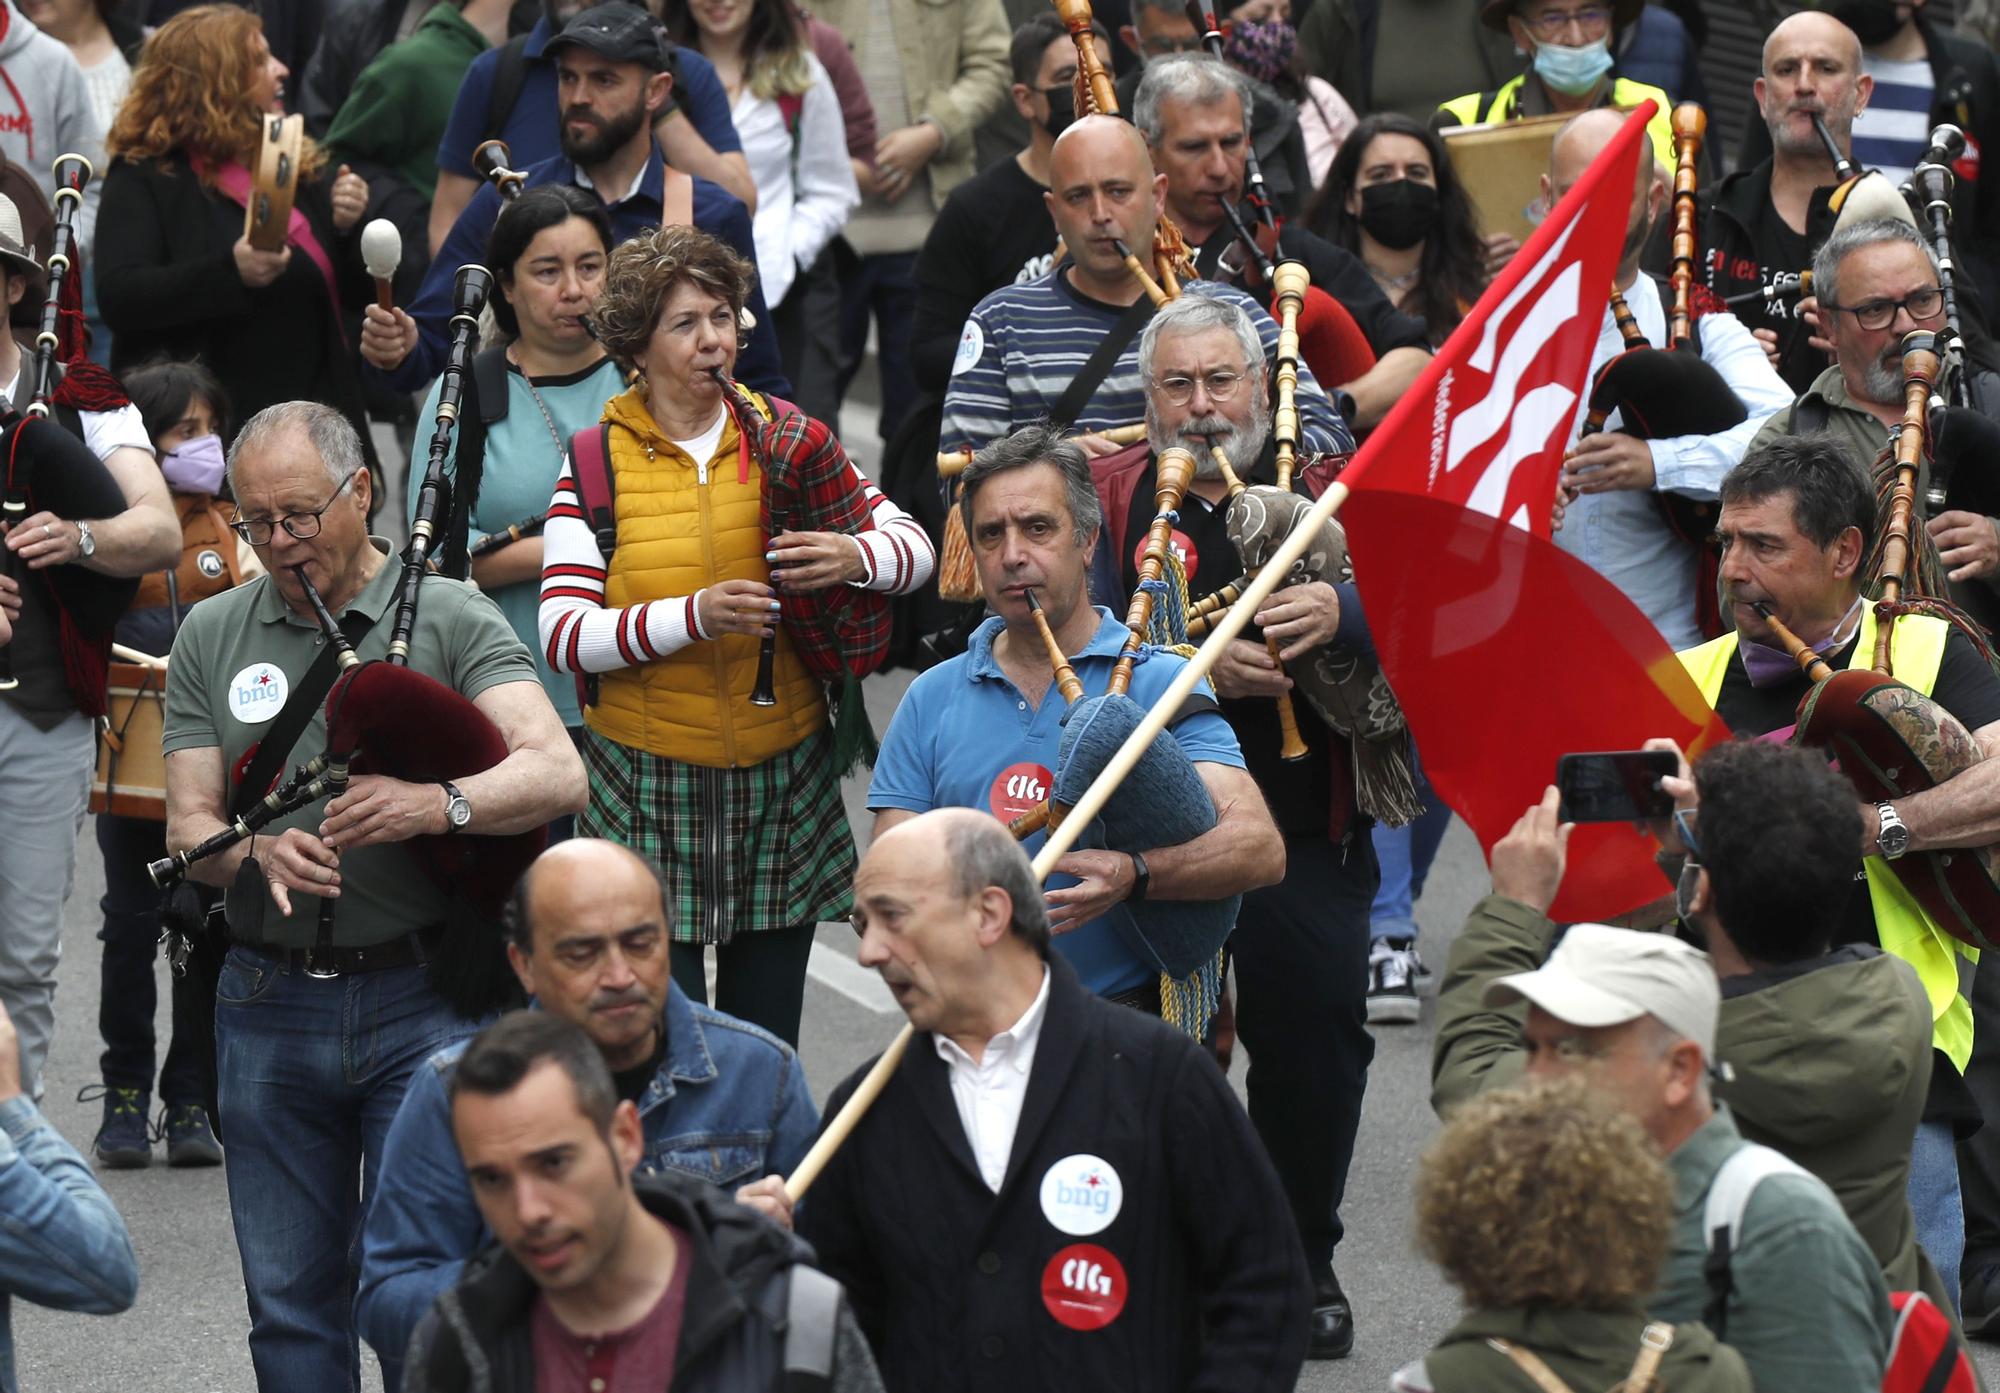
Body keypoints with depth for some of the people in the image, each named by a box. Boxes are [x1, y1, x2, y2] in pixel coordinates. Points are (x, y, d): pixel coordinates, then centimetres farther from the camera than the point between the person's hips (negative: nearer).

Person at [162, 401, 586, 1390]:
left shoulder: (450, 618, -1)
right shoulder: (213, 637, 10)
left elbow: (556, 774, -13)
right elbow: (188, 826, 6)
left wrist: (437, 805, -31)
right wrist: (260, 854, -17)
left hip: (423, 1000, -4)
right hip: (269, 1003, 4)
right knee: (290, 1304, 9)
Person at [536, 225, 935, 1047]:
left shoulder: (785, 444, 6)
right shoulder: (596, 467, -2)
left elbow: (914, 547, 9)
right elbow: (562, 637, -10)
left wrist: (856, 558, -15)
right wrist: (694, 616, -24)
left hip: (785, 783, 3)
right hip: (648, 787, -3)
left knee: (766, 1040, 8)